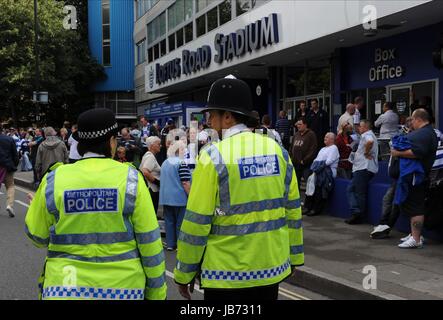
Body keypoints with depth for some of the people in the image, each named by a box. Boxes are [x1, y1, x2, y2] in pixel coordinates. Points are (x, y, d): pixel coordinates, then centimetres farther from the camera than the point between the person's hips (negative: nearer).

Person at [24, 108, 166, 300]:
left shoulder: (54, 180, -7)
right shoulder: (130, 179, -10)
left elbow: (37, 235, 5)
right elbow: (150, 241, -8)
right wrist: (157, 291, 3)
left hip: (66, 286, 0)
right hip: (123, 286, 0)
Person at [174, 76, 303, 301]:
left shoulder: (214, 157, -14)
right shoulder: (278, 151, 1)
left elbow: (196, 221, -13)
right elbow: (292, 210, 5)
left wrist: (184, 273, -3)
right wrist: (294, 256, 16)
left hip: (227, 273, -5)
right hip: (272, 266, 5)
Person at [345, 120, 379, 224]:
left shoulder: (367, 135, -10)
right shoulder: (368, 135, 25)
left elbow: (370, 142, -33)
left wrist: (366, 153, -19)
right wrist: (358, 152, 18)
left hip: (364, 168, -11)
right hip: (361, 168, 11)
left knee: (360, 192, -7)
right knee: (351, 189, 9)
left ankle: (358, 214, -5)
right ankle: (355, 212, 5)